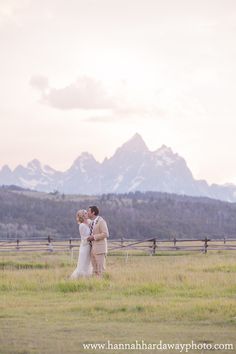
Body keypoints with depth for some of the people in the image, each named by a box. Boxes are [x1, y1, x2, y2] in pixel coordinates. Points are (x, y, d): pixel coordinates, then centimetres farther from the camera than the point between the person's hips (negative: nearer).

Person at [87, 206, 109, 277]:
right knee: (95, 270, 7)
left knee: (101, 269, -8)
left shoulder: (101, 221, -11)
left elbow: (105, 234, -20)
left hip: (100, 249, -9)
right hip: (93, 249, 9)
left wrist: (93, 237, -19)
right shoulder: (92, 222, 15)